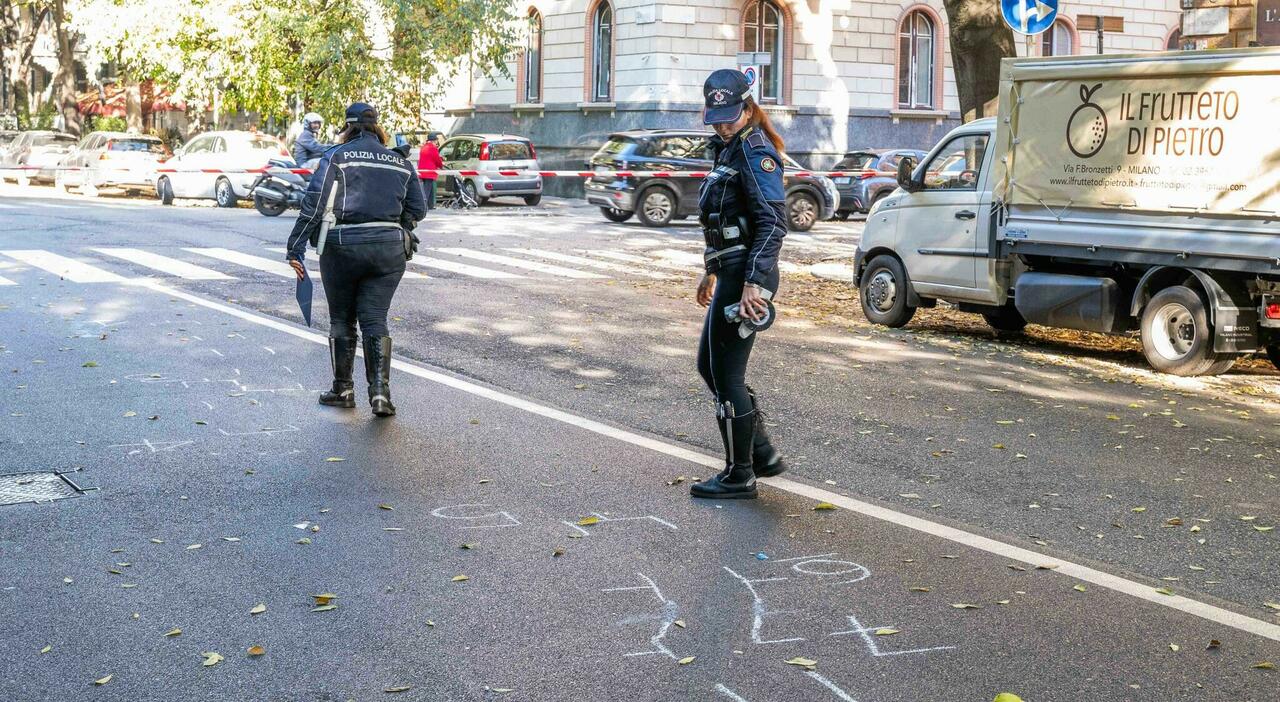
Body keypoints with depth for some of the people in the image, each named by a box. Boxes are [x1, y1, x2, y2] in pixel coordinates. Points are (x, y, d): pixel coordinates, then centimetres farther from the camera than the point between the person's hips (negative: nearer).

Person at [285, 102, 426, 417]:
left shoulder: (337, 157, -2)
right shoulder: (401, 163, 10)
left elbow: (314, 204, -9)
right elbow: (417, 209, 12)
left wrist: (296, 249, -7)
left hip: (342, 247, -2)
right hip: (389, 249, 3)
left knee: (342, 320, 12)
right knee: (375, 320, 5)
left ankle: (343, 389, 20)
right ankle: (380, 391, -9)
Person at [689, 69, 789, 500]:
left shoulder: (755, 151, -14)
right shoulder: (729, 150, 16)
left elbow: (773, 222, -23)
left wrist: (753, 283, -29)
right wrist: (712, 271, 27)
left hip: (747, 277, -10)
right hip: (731, 273, 10)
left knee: (726, 374, -2)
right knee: (710, 365, 18)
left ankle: (739, 477, 9)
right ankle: (762, 454, 26)